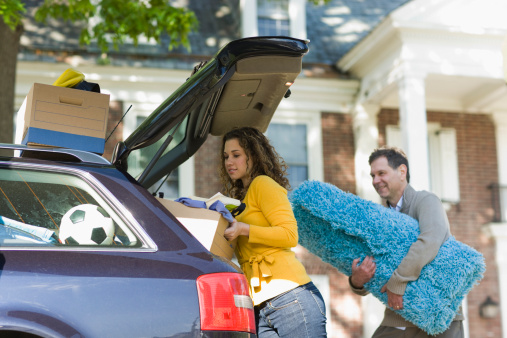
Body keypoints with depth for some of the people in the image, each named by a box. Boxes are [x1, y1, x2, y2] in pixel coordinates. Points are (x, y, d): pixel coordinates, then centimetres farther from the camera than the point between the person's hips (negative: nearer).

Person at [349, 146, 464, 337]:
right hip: (396, 320, 5)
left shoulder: (426, 201, -5)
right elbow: (364, 289, 10)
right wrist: (357, 281, -14)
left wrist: (397, 282, -27)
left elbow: (430, 241, -28)